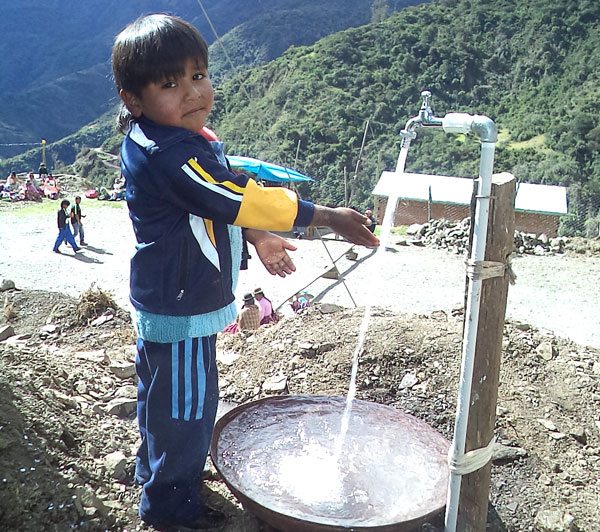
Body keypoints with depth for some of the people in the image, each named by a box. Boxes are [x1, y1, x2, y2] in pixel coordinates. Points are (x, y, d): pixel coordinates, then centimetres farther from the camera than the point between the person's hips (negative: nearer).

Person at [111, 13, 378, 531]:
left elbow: (213, 202, 14)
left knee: (161, 393, 27)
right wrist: (330, 216, -23)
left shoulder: (157, 140, 3)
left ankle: (155, 470, 50)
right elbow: (241, 198, -29)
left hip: (164, 297, 10)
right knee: (186, 403, 8)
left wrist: (256, 238, 12)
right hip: (182, 306, -10)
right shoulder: (171, 154, -29)